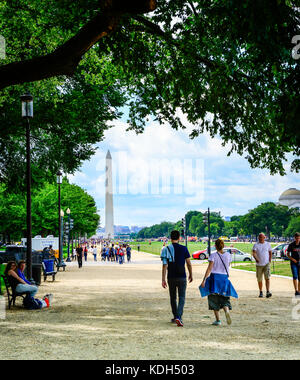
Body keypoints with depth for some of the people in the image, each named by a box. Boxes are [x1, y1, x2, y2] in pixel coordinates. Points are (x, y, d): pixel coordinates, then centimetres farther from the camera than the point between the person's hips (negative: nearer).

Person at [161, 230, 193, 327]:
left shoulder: (166, 249, -4)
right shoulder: (183, 248, -3)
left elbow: (165, 265, -8)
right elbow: (188, 263, 0)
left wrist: (163, 279, -6)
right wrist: (191, 275, 14)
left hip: (171, 277, 1)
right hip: (182, 277, -1)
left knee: (173, 298, 16)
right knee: (182, 298, 0)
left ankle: (175, 317, 26)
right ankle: (178, 317, -18)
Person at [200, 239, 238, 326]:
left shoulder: (213, 255, -8)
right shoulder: (228, 255, 3)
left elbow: (209, 269, -13)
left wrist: (204, 280, -13)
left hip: (214, 277, -3)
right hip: (224, 277, 3)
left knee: (214, 299, 8)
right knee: (224, 298, 11)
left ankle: (218, 320, 5)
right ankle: (227, 311, -21)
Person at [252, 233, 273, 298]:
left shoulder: (268, 244, 7)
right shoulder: (256, 245, 0)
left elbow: (270, 253, 14)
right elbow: (254, 253, -13)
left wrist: (270, 260, 3)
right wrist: (256, 259, -31)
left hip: (267, 264, 0)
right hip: (259, 264, 0)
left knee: (267, 278, -14)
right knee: (259, 279, 6)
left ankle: (268, 292, -19)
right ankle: (261, 292, 18)